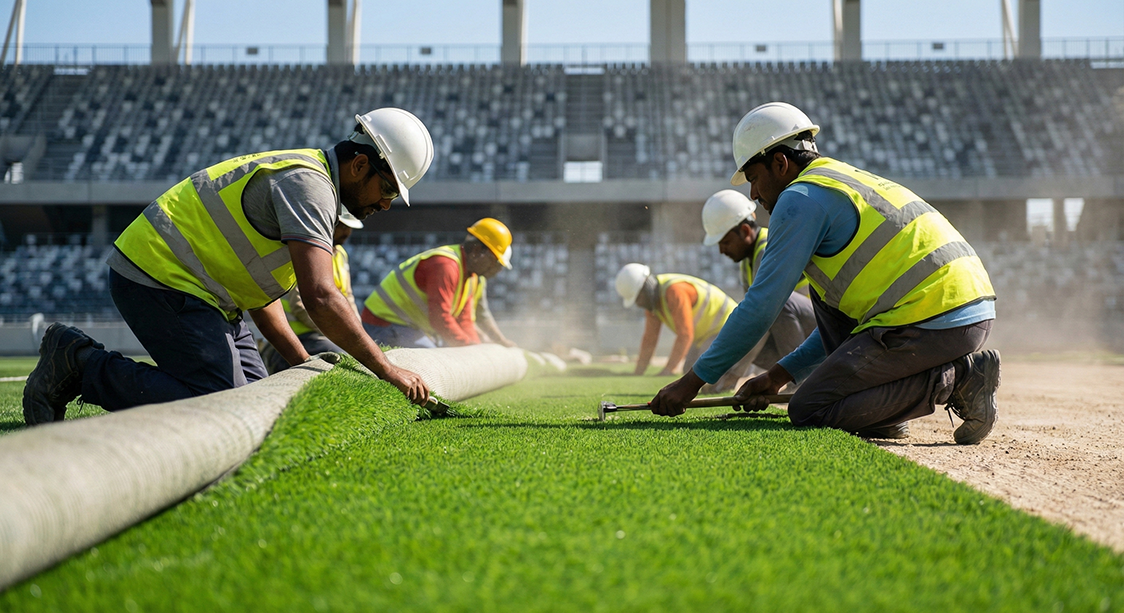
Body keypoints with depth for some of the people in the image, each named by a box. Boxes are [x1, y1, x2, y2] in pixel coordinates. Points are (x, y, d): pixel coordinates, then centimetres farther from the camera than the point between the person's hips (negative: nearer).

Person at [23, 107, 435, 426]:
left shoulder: (304, 177, 16)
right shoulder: (308, 183, -17)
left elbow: (260, 296, 19)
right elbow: (320, 298, -28)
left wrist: (305, 366, 12)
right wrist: (388, 371, -22)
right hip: (160, 280, -10)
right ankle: (81, 363, -7)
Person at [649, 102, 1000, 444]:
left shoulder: (802, 197, -4)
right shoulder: (853, 181, 26)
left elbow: (760, 307, -7)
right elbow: (841, 314, 30)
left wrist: (694, 380, 0)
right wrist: (780, 374, 29)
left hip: (932, 324, -10)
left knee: (808, 413, -3)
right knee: (825, 286, 26)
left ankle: (953, 379, -9)